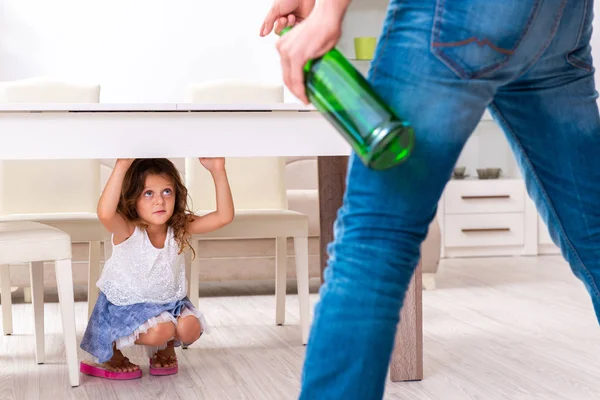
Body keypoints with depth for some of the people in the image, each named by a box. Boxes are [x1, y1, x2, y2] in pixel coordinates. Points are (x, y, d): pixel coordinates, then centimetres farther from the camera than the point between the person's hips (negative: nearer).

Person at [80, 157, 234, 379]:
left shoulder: (180, 228, -13)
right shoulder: (127, 231, -26)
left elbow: (224, 216, -23)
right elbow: (105, 213, -50)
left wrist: (218, 171, -34)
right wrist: (121, 167, -59)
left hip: (169, 302, 4)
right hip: (126, 305, -4)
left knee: (190, 328, -22)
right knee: (160, 330, -28)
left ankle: (166, 348, 15)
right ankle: (110, 351, 1)